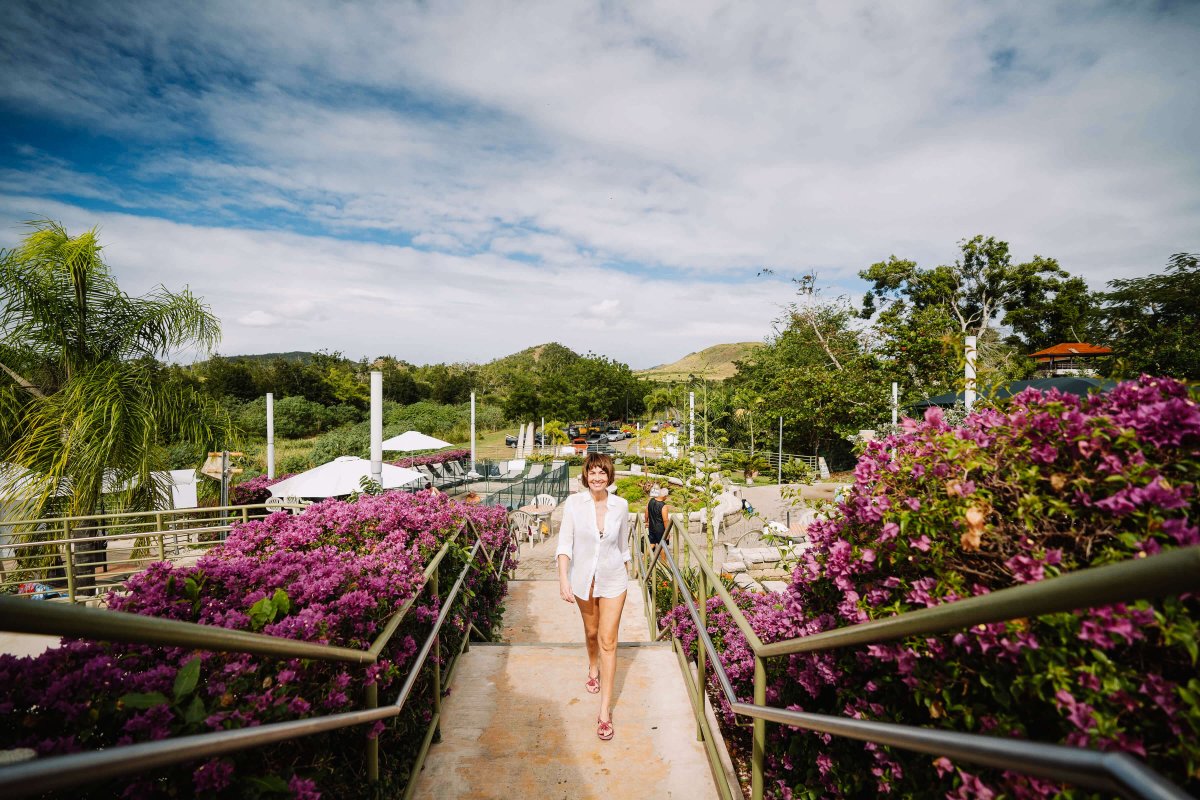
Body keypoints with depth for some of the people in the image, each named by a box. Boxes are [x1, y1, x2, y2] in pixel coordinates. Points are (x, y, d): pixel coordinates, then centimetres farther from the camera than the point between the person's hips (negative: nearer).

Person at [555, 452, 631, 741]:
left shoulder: (620, 506, -8)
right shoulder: (573, 503, -14)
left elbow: (623, 544, 5)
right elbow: (565, 542, -15)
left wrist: (626, 576, 14)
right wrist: (563, 578, -24)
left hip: (613, 580, 0)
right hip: (583, 579, 1)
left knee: (608, 641, -2)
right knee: (591, 631, 22)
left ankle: (605, 711, 9)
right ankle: (593, 668, 54)